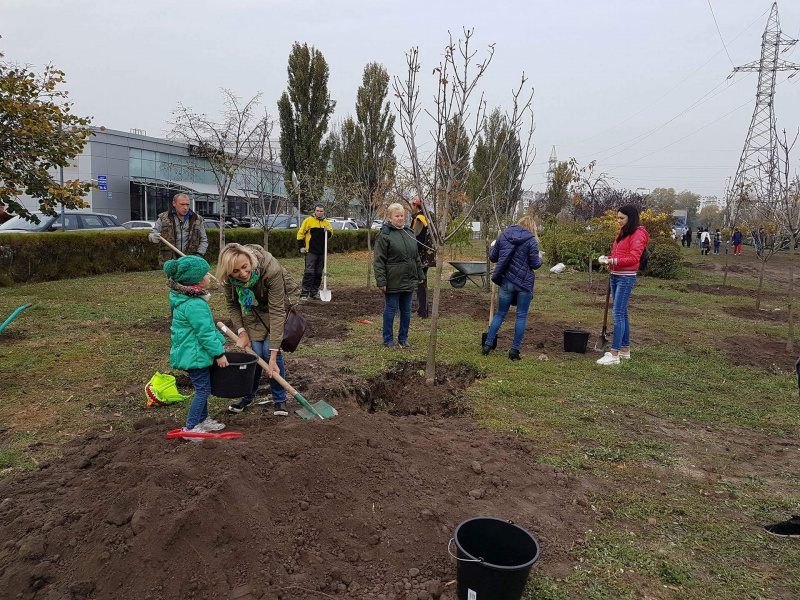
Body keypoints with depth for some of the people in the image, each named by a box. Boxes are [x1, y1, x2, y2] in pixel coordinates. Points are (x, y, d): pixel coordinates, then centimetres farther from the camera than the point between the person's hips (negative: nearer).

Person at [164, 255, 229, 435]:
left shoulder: (184, 299, 9)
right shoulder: (195, 305, -26)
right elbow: (205, 333, -25)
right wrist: (219, 353, -17)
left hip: (191, 353, 11)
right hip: (195, 355, -11)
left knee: (202, 388, 21)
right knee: (203, 389, -1)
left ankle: (202, 420, 34)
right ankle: (190, 427, 8)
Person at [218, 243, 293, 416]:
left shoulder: (272, 270, -40)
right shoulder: (228, 277, -27)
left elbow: (276, 312, -39)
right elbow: (231, 304, -6)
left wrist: (273, 355, -39)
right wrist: (242, 332, -17)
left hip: (276, 303, -3)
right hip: (250, 308, 3)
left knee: (268, 351, -15)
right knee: (254, 352, -7)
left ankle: (279, 399, 4)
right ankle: (248, 396, 17)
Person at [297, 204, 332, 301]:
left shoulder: (326, 222, 11)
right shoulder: (308, 221, -2)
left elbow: (331, 234, 19)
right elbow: (300, 233, 0)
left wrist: (328, 231, -5)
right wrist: (301, 246, -6)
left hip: (322, 252, 5)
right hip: (311, 251, -5)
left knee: (318, 273, 10)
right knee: (309, 272, -11)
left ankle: (314, 292, 20)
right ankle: (304, 293, -8)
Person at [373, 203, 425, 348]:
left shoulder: (409, 233, 13)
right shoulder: (384, 234, -7)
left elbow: (416, 257, 20)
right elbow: (379, 260, -10)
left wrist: (420, 275, 18)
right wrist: (381, 280, -16)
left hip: (408, 280, 6)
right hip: (393, 280, -6)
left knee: (406, 310, 12)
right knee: (390, 309, 3)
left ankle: (403, 338, 24)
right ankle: (388, 339, 14)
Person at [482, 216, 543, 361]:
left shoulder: (503, 236, 4)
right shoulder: (531, 240, -7)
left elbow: (492, 257, 9)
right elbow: (535, 264, -7)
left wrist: (493, 247, 30)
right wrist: (539, 258, 16)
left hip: (507, 281, 3)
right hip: (525, 283, -3)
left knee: (500, 314, 14)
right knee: (521, 316, 6)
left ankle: (487, 345, 13)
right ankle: (514, 350, 7)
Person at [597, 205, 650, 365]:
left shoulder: (638, 234, -10)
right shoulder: (622, 233, 16)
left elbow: (633, 258, -17)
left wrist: (612, 261, -21)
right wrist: (606, 259, 1)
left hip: (626, 277, -9)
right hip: (615, 276, 9)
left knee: (618, 313, -12)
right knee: (622, 314, 14)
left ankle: (614, 355, -11)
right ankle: (625, 349, 23)